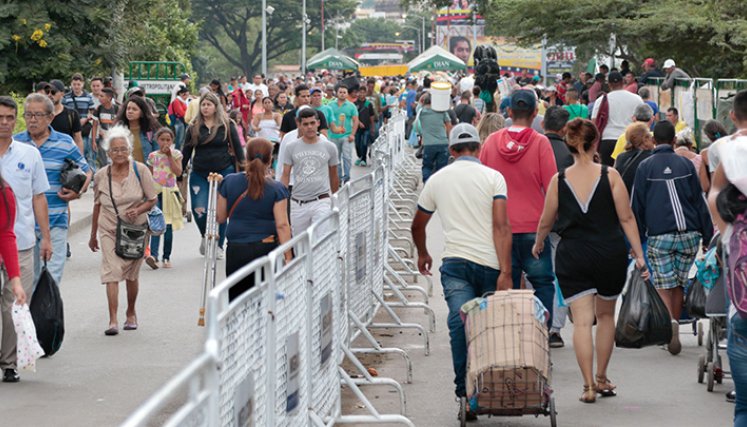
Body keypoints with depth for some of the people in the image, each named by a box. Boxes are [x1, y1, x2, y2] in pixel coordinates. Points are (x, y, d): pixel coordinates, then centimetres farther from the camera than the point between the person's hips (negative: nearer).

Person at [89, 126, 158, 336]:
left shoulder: (140, 170, -6)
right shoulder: (101, 176, -1)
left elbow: (153, 199, 0)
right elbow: (97, 206, 10)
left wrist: (138, 210, -21)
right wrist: (93, 235, 15)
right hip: (109, 230, 0)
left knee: (131, 274, 13)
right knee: (111, 272, -15)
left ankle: (131, 313, 35)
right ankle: (113, 320, -20)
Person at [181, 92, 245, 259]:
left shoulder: (227, 125, 2)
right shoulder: (194, 127, 6)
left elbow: (237, 148, 5)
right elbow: (186, 152, 11)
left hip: (224, 172, -1)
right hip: (199, 174, 1)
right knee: (199, 210, -10)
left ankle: (219, 246, 14)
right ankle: (205, 237, 19)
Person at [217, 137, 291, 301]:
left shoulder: (229, 182, 0)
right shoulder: (277, 189, -5)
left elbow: (221, 218, 8)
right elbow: (282, 225, -10)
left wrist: (217, 188, 21)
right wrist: (288, 257, -8)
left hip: (236, 250, 1)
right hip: (266, 249, -1)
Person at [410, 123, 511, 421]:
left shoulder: (437, 180, 12)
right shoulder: (492, 177, 3)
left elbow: (417, 225, 25)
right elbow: (501, 227, -8)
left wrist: (423, 254, 44)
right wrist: (505, 272, -11)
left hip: (455, 263, 1)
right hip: (489, 263, -1)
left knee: (460, 326, -7)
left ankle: (466, 394, -15)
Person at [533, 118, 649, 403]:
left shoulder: (558, 181, -3)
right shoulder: (610, 176, -5)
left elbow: (546, 222, 7)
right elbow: (626, 218, -6)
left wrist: (538, 245, 27)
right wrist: (639, 255, -2)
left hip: (572, 257, -1)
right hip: (611, 255, 1)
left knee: (582, 320, -2)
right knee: (606, 315, 19)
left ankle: (589, 385, -10)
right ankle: (601, 378, 26)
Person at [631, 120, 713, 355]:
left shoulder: (645, 166, 2)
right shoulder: (686, 164, 6)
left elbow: (637, 205, 3)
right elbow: (700, 201, 7)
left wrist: (637, 239, 9)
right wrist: (708, 236, 10)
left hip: (659, 236, -2)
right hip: (688, 234, 2)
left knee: (664, 287, -3)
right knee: (679, 284, 13)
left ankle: (671, 324, -27)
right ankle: (674, 332, 18)